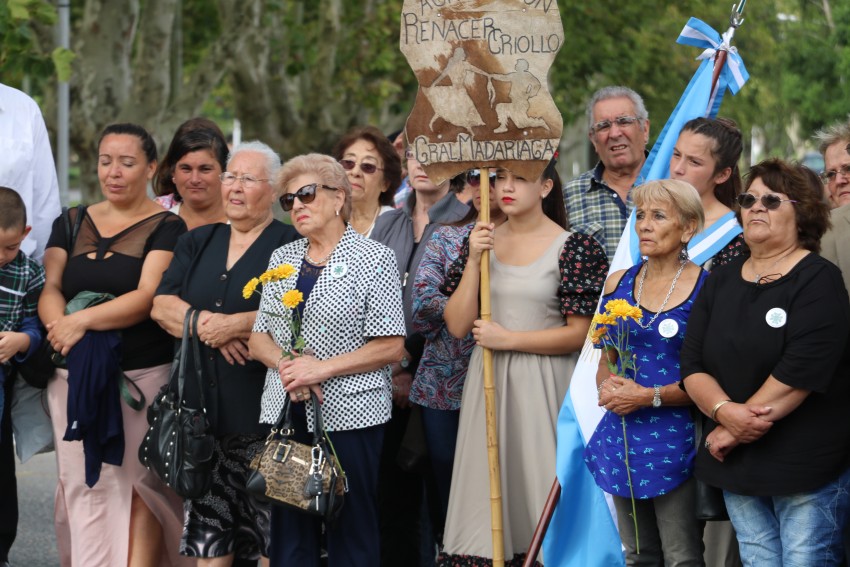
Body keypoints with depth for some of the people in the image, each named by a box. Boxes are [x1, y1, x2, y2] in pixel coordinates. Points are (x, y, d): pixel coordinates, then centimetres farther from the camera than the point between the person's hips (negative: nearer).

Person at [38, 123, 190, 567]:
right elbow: (49, 288, 5)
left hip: (141, 375, -4)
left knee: (138, 484, -6)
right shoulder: (70, 224, 15)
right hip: (74, 376, 4)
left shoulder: (166, 227, 0)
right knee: (83, 485, 3)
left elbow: (147, 297, -12)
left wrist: (83, 320, -21)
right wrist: (58, 323, -17)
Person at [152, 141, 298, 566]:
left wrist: (232, 324, -17)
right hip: (202, 408, 4)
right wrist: (206, 325, -12)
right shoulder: (196, 243, 16)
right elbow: (162, 306, 5)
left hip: (262, 415, -4)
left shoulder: (289, 246, 0)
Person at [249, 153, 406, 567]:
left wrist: (322, 368, -15)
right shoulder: (282, 258, 13)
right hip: (286, 412, 5)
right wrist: (286, 363, -9)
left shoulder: (374, 258, -3)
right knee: (288, 532, 6)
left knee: (352, 533, -1)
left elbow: (391, 346, -8)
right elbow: (258, 339, 12)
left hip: (350, 415, -5)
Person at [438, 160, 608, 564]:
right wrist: (474, 261, -8)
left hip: (543, 387, -4)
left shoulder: (574, 247, -5)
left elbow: (579, 333, -8)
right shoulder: (481, 241, 8)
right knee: (487, 485, 4)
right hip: (488, 381, 4)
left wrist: (508, 338, -12)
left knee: (538, 483, -3)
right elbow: (457, 326, 2)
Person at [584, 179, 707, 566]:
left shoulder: (706, 288, -8)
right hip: (622, 438, 5)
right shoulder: (618, 283, 9)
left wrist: (649, 396, -16)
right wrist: (606, 387, -2)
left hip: (674, 442, -5)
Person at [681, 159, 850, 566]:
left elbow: (801, 371, -18)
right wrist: (725, 411, -16)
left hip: (808, 468, -5)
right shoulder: (720, 283, 12)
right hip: (738, 469, 5)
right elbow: (692, 365, 4)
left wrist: (734, 430, -14)